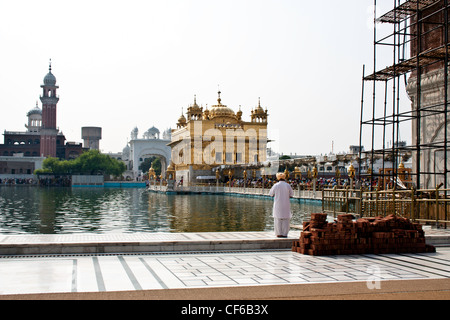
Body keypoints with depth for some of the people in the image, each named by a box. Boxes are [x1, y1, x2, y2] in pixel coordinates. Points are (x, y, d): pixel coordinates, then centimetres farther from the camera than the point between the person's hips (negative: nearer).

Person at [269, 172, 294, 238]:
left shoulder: (276, 185, -6)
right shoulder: (287, 185, -3)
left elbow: (271, 194, 5)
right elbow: (291, 194, 9)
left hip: (278, 204, -1)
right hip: (286, 204, 1)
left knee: (278, 219, 6)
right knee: (285, 219, 5)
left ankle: (279, 233, 5)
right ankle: (284, 234, 4)